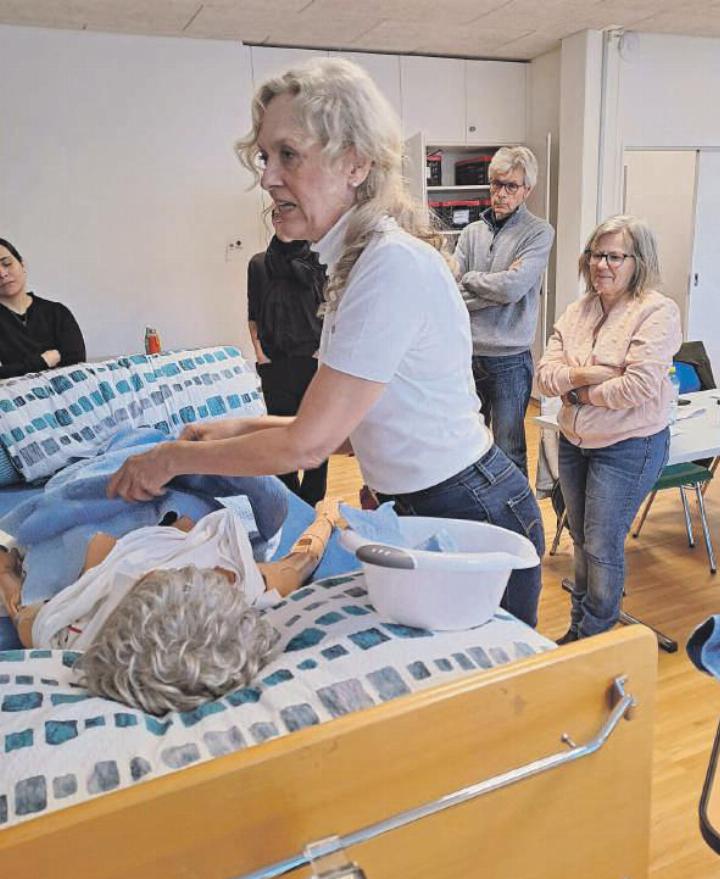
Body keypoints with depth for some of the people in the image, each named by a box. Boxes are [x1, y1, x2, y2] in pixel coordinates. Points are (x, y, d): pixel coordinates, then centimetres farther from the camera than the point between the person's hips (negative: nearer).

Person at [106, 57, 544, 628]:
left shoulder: (395, 264, -25)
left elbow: (309, 444, -22)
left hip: (473, 518, -9)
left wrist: (173, 459, -9)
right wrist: (245, 429, 3)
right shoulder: (356, 260, 5)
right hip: (423, 512, 9)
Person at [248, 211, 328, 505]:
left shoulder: (318, 259, -1)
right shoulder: (259, 263, 8)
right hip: (275, 363, 3)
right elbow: (253, 315, 14)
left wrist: (323, 348, -8)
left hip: (313, 359, -2)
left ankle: (313, 503, 16)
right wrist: (259, 351, 4)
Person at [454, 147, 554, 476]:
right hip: (467, 354, 4)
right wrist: (497, 290, -12)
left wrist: (471, 278, -3)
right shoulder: (472, 232, 6)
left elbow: (514, 286, -17)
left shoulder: (539, 233, -4)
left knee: (509, 451, 7)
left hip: (509, 359, -4)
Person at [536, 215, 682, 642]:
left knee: (603, 547, 1)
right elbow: (546, 374, -2)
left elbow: (640, 386, -24)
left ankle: (594, 638, 22)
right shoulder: (578, 311, 6)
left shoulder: (658, 311, -13)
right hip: (574, 442, 7)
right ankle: (578, 628, 35)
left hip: (629, 448, -6)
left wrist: (581, 393, -12)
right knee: (582, 541, 18)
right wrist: (586, 374, -19)